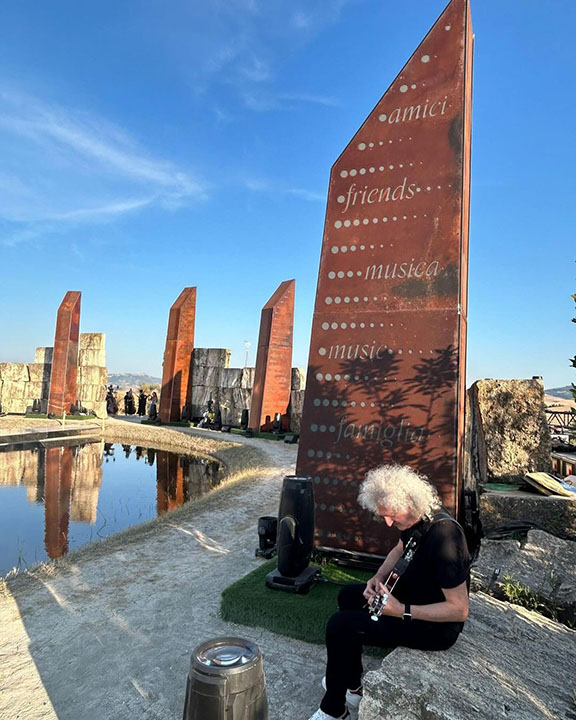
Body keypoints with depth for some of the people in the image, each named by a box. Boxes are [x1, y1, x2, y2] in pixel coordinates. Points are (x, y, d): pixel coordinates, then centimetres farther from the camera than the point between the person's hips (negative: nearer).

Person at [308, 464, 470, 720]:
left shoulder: (443, 536, -34)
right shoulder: (416, 518, -6)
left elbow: (459, 610, -29)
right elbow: (399, 549, 15)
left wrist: (401, 611, -29)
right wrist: (378, 578, -1)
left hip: (436, 625, -9)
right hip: (413, 595, 10)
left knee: (340, 626, -14)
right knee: (348, 596, 18)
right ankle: (352, 684, 30)